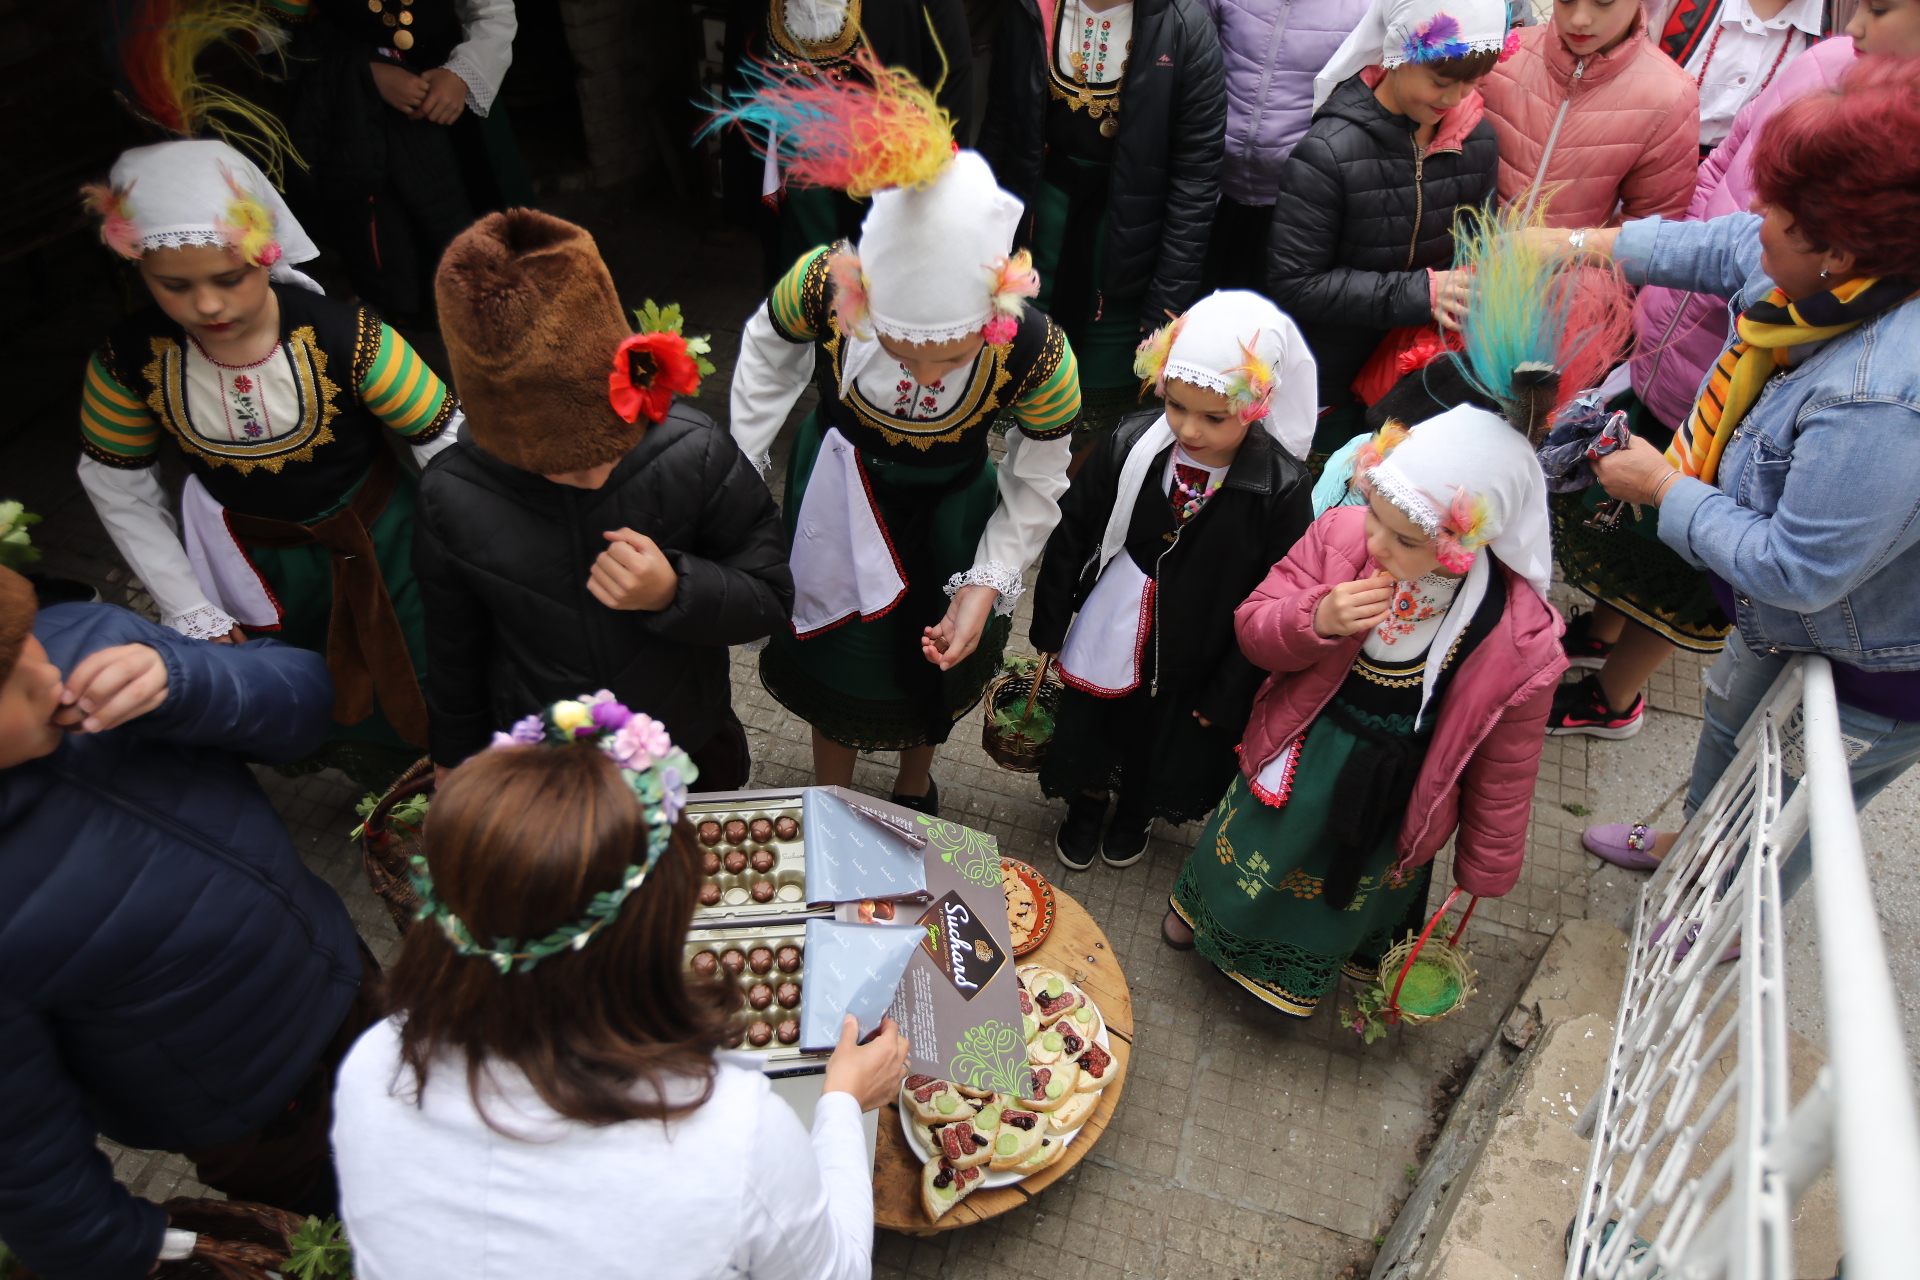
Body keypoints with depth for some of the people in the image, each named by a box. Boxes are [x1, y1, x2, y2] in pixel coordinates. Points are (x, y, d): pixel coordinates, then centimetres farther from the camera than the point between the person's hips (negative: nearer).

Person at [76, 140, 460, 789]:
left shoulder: (343, 336, -30)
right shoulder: (130, 358, -19)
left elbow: (451, 443, -22)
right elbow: (115, 484, -2)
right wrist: (189, 611, -1)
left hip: (378, 533, -2)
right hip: (251, 554, 3)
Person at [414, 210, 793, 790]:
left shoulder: (693, 455, -27)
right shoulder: (452, 497, -21)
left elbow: (769, 598, -16)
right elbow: (453, 652, -4)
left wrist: (675, 591, -35)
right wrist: (456, 758, 11)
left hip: (692, 748, 0)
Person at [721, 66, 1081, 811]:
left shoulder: (1037, 353, -36)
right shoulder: (824, 285, -35)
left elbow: (1036, 484, -15)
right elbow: (768, 352, -9)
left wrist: (987, 584, -20)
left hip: (948, 508, 0)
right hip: (838, 493, 1)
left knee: (935, 660, 25)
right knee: (835, 659, 22)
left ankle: (913, 791, 61)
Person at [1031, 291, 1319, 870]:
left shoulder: (1282, 489, -24)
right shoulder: (1130, 444, -18)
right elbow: (1071, 534, -5)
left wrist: (1228, 694, -11)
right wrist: (1048, 628, 0)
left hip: (1188, 667, -1)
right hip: (1101, 642, 2)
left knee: (1162, 750, 25)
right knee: (1085, 734, 24)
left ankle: (1134, 814, 60)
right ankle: (1086, 805, 59)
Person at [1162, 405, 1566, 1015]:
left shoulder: (1520, 644, -30)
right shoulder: (1341, 535, -26)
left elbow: (1502, 770, -14)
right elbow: (1252, 627, -14)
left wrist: (1486, 867, 0)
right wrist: (1316, 621, -37)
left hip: (1388, 803, -1)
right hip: (1295, 763, 2)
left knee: (1350, 891, 29)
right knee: (1251, 860, 28)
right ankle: (1198, 904, 64)